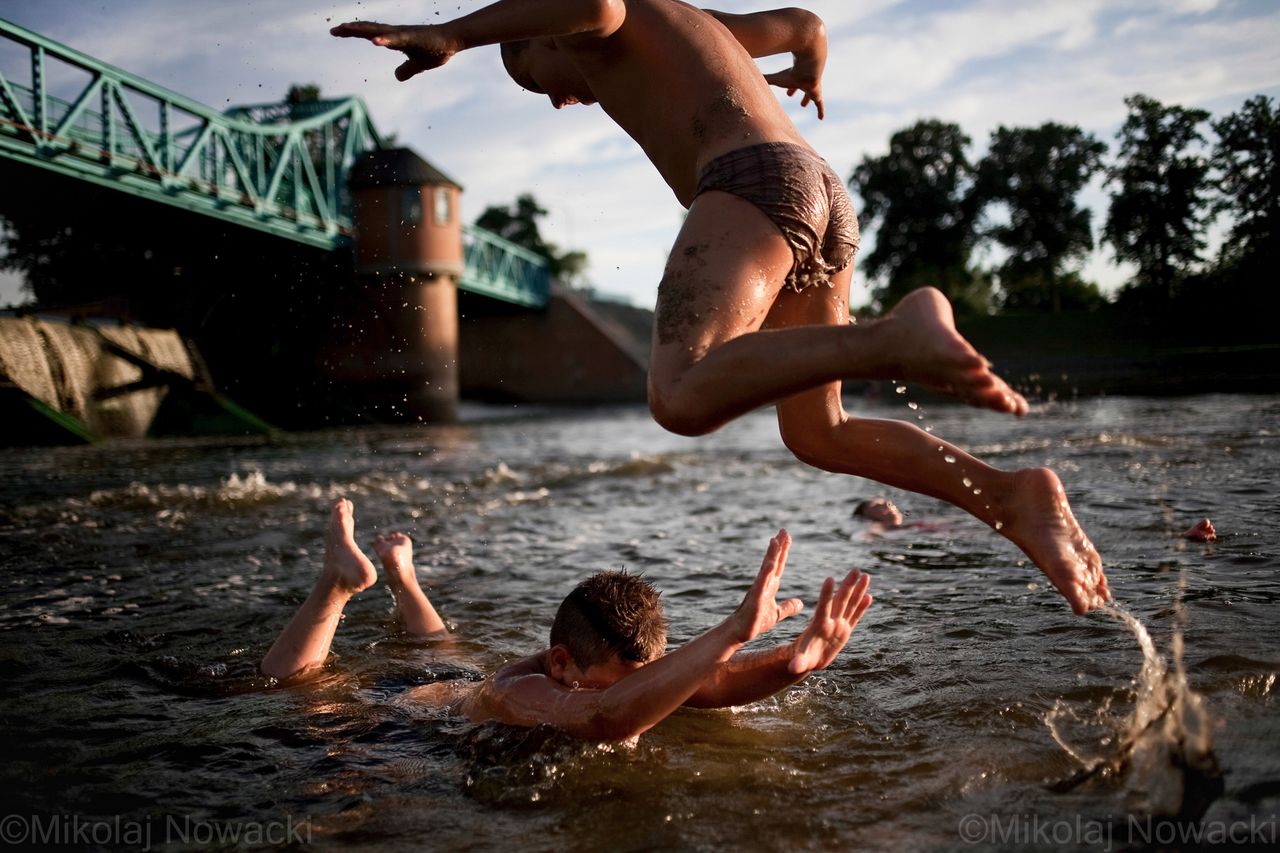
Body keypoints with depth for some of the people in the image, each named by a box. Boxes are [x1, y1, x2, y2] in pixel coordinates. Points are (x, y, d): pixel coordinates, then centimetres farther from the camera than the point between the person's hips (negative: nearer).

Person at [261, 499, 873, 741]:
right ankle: (342, 580, 36)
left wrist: (793, 661, -64)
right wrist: (733, 632, -77)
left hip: (468, 692, 5)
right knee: (284, 678, 24)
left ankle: (402, 577, 60)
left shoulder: (606, 664, -34)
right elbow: (605, 717, -70)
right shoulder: (521, 693, -50)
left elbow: (712, 680, -44)